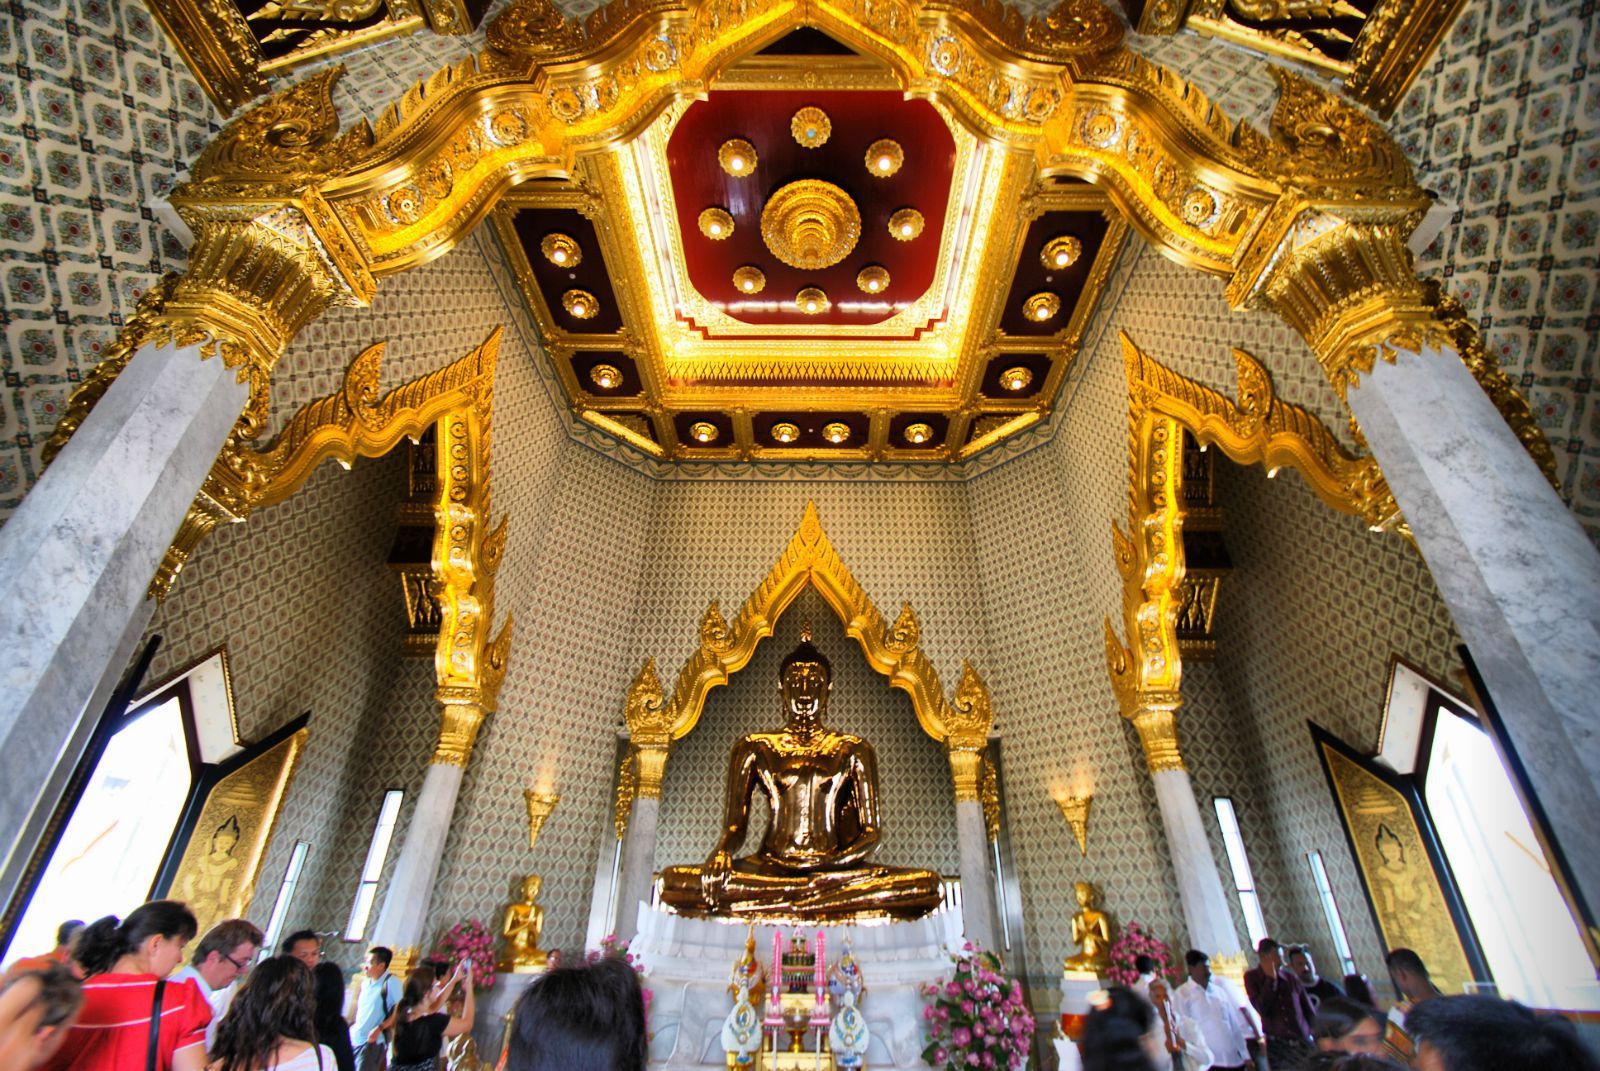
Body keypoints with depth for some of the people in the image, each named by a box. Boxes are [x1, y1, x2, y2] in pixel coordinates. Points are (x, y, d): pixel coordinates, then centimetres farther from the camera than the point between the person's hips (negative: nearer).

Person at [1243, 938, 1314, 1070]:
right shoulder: (1251, 977, -4)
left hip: (1303, 1043, 2)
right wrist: (1270, 979, -16)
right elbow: (1262, 1009, -14)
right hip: (1277, 1045, -2)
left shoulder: (1290, 978, 1)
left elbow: (1309, 1010, 9)